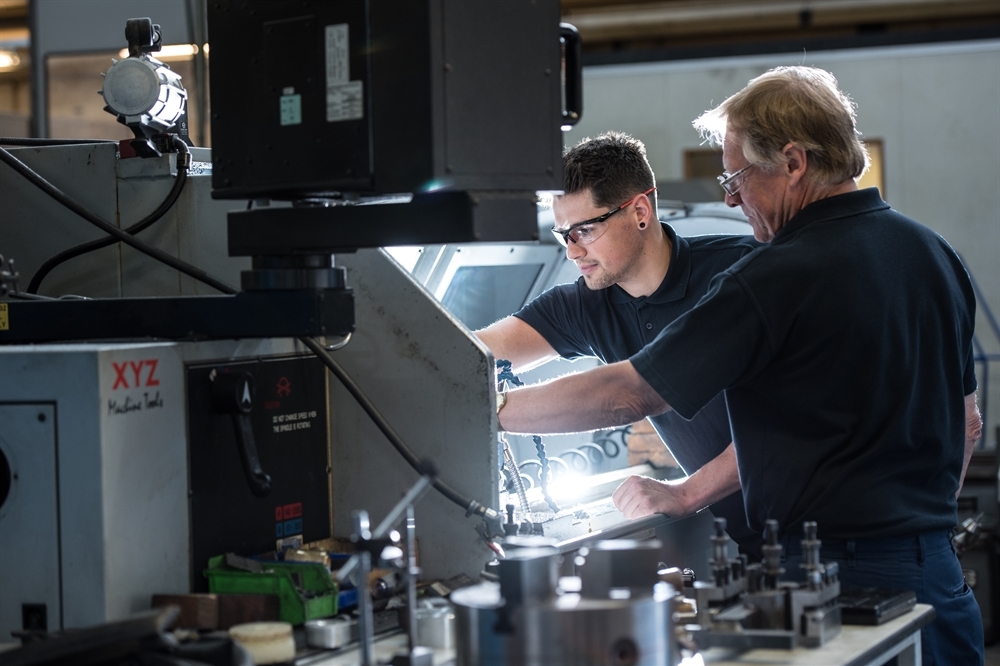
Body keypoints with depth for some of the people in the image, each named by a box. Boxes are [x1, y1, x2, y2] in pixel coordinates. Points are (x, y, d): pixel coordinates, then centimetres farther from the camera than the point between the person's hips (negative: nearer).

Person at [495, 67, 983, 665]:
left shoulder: (776, 280, -16)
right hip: (940, 568, 8)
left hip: (840, 576, -8)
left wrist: (489, 409, -5)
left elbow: (629, 395, -14)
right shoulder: (934, 253, 9)